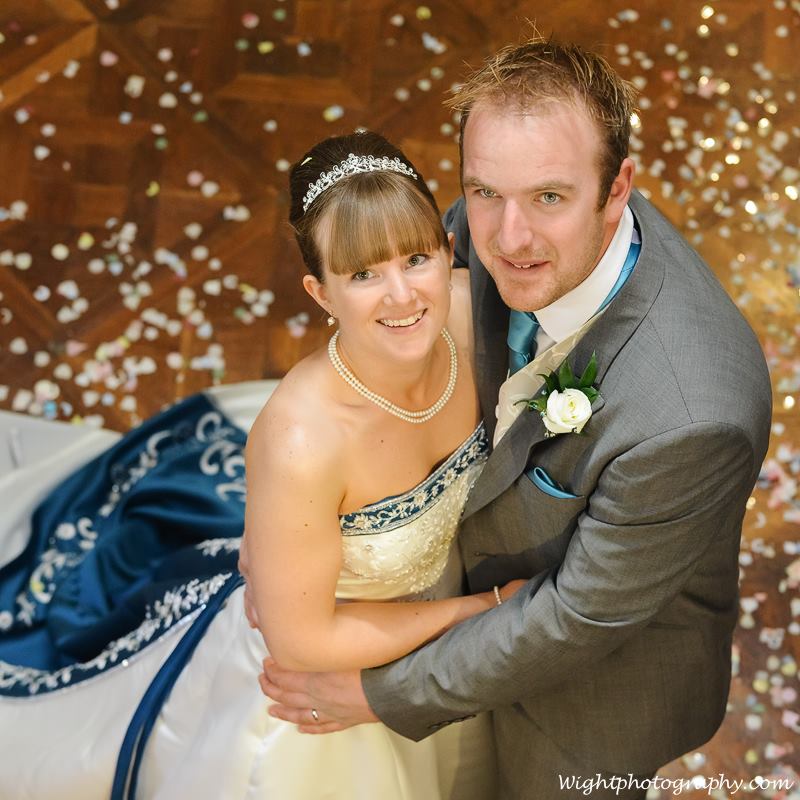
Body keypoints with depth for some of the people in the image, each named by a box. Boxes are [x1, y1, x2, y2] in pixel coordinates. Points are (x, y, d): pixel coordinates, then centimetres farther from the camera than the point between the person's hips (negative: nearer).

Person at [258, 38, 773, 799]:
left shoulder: (690, 418, -44)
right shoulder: (484, 229, -25)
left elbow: (582, 615, -30)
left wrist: (382, 692, -19)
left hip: (602, 676, -5)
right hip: (487, 571, 6)